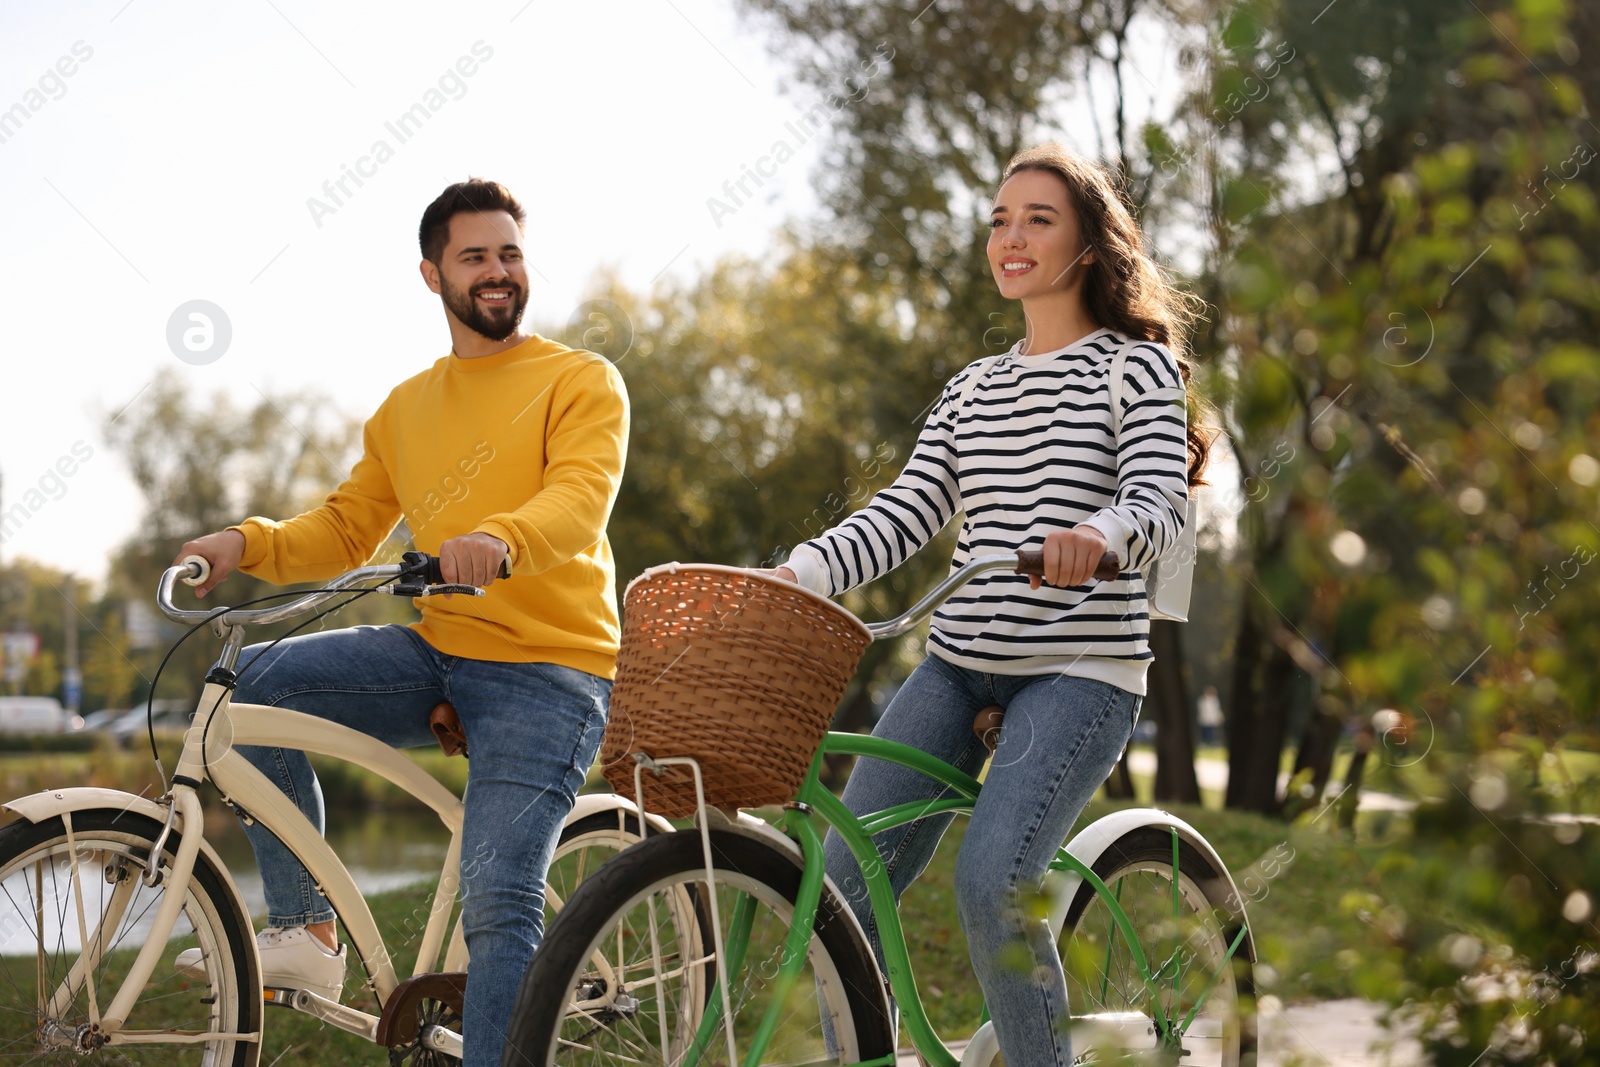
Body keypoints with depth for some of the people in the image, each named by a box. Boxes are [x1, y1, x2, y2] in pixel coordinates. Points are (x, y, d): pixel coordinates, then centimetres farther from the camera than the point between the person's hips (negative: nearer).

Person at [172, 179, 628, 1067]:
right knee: (254, 682, -13)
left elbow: (581, 500, -18)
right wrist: (247, 543, -4)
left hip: (547, 669, -6)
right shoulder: (405, 410, 17)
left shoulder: (581, 382, -1)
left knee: (497, 903, -19)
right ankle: (304, 932, -4)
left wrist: (499, 539, -40)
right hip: (435, 656, 6)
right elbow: (345, 531, 16)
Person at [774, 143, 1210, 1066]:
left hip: (1081, 670, -6)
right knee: (844, 878, -6)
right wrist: (798, 573, -7)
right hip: (959, 666, 6)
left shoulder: (1138, 365, 1)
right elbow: (906, 513, 9)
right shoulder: (973, 389, 17)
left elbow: (1162, 504, -14)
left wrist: (1097, 535, -36)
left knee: (990, 881, -23)